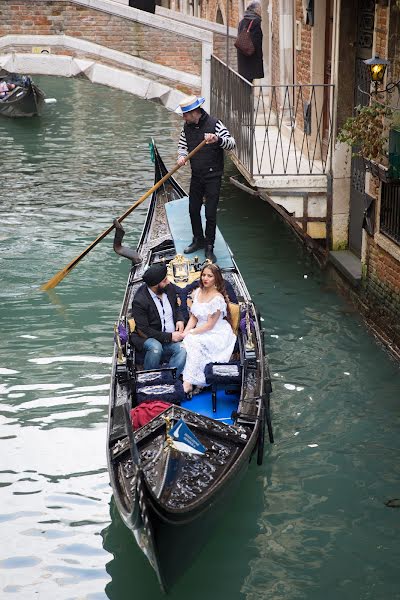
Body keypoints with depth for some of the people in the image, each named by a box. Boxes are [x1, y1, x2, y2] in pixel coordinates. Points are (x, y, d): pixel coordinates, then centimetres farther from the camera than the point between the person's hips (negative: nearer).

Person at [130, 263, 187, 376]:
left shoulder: (169, 288, 2)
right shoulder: (139, 301, -17)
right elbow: (143, 331, -17)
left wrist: (179, 319, 1)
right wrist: (169, 337, -19)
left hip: (171, 338, 4)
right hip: (148, 338, -4)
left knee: (182, 350, -27)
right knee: (155, 347, -37)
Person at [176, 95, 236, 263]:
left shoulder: (214, 124, -15)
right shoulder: (187, 127, 3)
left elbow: (232, 143, -18)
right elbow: (182, 144, 17)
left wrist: (218, 139, -38)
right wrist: (182, 156, -6)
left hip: (213, 176, -6)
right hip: (196, 175, 6)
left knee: (210, 213, -4)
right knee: (193, 209, 15)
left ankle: (209, 248, 7)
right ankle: (198, 239, 35)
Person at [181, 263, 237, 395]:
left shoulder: (218, 298, -17)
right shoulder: (198, 292, 6)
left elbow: (209, 325, -17)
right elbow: (193, 317, 8)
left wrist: (190, 333, -17)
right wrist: (185, 332, -8)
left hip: (218, 334, -7)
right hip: (201, 331, 7)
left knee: (193, 342, -31)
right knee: (186, 341, -22)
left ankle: (189, 383, -29)